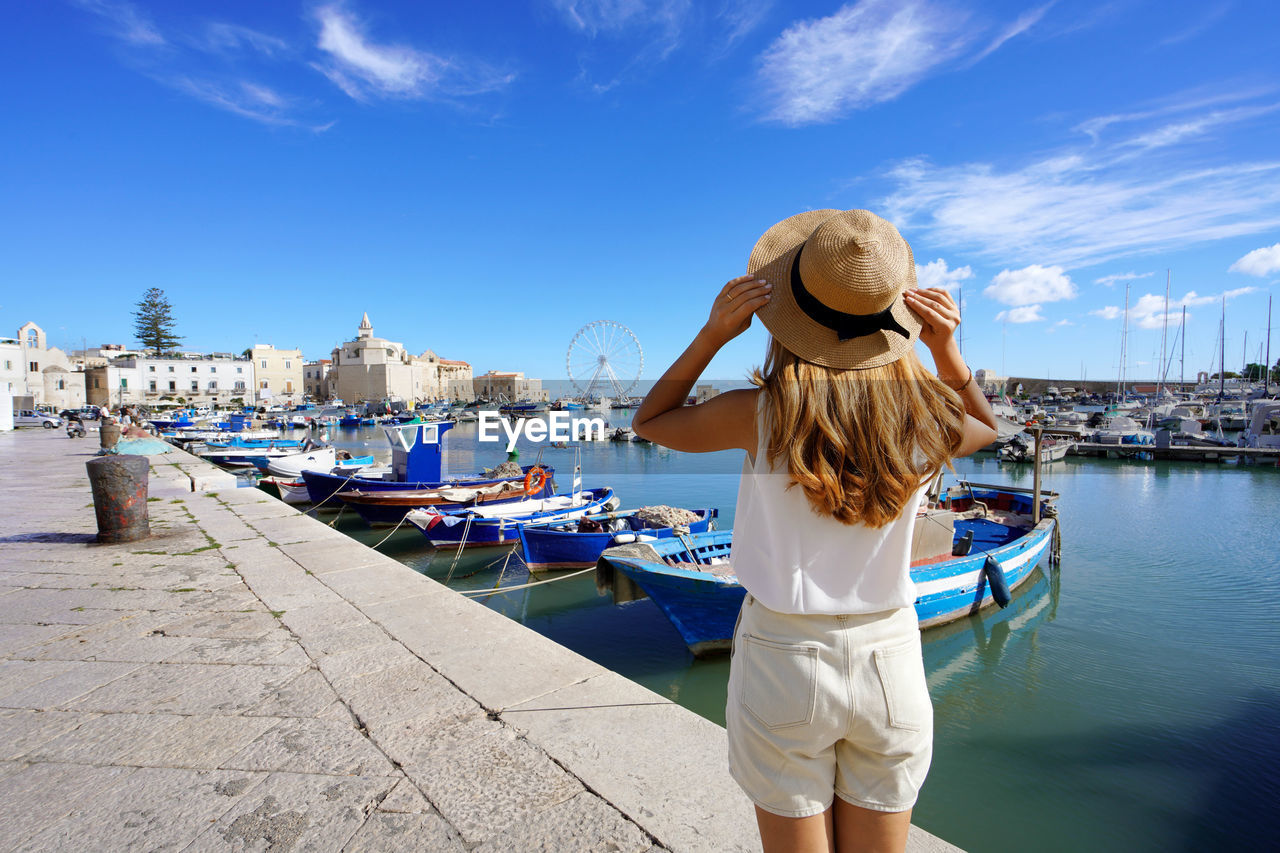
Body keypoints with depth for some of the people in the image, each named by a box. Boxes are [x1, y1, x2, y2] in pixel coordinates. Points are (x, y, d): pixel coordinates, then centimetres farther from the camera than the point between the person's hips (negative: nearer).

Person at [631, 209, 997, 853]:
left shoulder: (759, 416, -19)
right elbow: (985, 426, 15)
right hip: (891, 661, 3)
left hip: (784, 660, -2)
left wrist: (712, 334, -10)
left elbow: (648, 420, 0)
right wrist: (946, 350, -2)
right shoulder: (923, 414, -11)